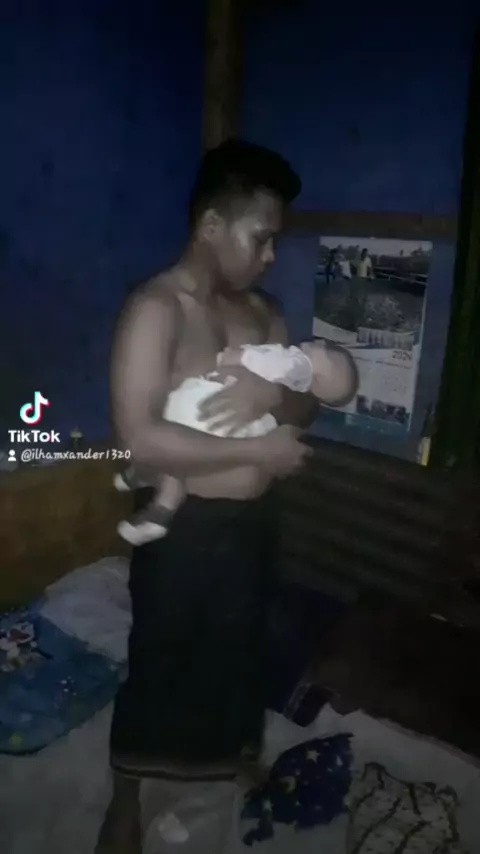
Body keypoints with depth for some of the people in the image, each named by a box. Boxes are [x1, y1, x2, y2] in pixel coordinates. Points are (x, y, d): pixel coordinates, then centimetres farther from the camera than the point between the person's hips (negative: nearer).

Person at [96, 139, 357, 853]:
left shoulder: (259, 309, 4)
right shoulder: (155, 309, -20)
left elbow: (309, 403, 5)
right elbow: (141, 439, -29)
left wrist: (274, 394, -19)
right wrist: (259, 451, -24)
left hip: (253, 519, 7)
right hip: (186, 526, -7)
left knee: (240, 650, 27)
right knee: (159, 665, 13)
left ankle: (237, 751, 55)